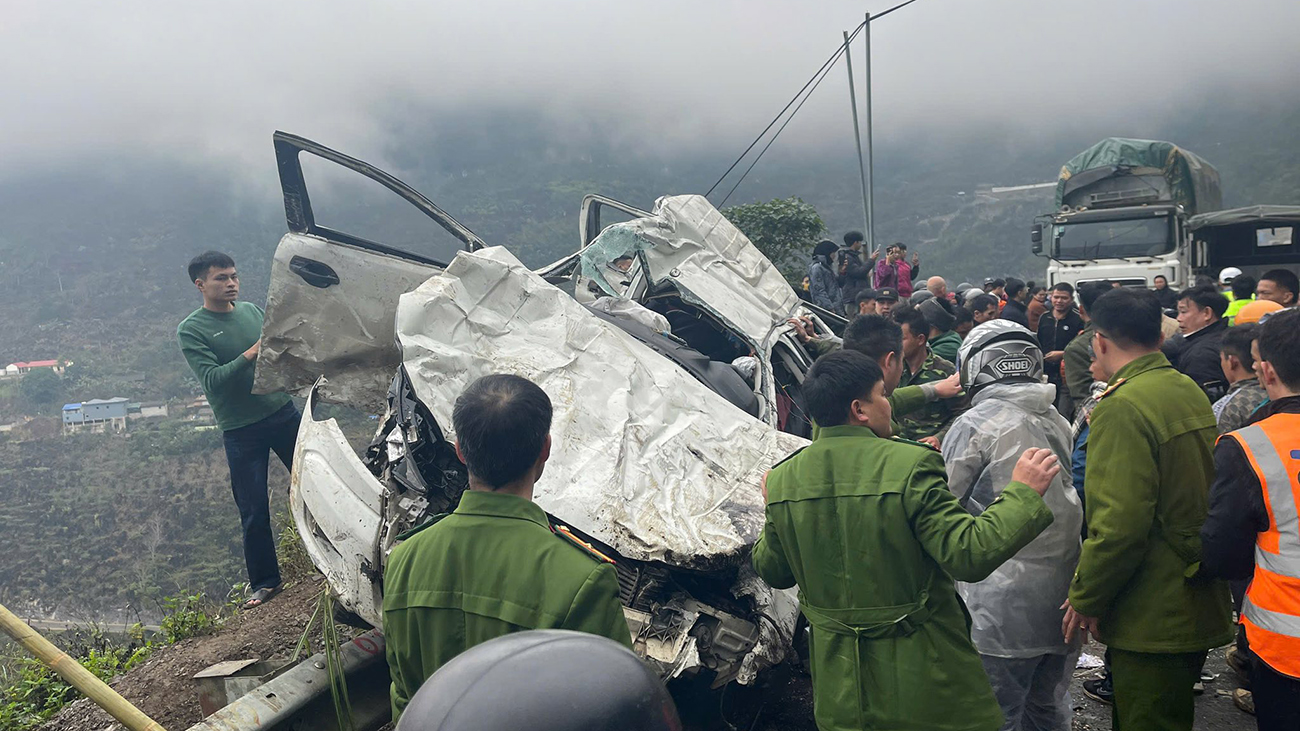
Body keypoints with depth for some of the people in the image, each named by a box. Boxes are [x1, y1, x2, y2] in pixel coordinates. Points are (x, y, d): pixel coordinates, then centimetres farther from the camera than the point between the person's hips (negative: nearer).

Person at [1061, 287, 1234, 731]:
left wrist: (1085, 598, -15)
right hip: (1199, 607, 9)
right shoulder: (1191, 392, 8)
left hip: (1152, 620, -9)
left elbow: (1120, 523, -26)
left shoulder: (1122, 408, -21)